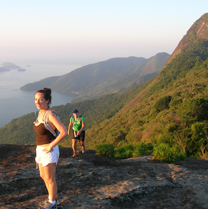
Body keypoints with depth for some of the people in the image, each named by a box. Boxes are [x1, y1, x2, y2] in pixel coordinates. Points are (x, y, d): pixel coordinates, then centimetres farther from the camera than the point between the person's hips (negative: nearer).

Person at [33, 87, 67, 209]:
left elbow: (64, 132, -29)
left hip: (49, 151, -9)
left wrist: (51, 146, -22)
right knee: (43, 176, 22)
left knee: (50, 179, 7)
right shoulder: (41, 113, 4)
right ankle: (53, 197, 41)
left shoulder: (51, 115, -22)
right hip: (41, 150, 9)